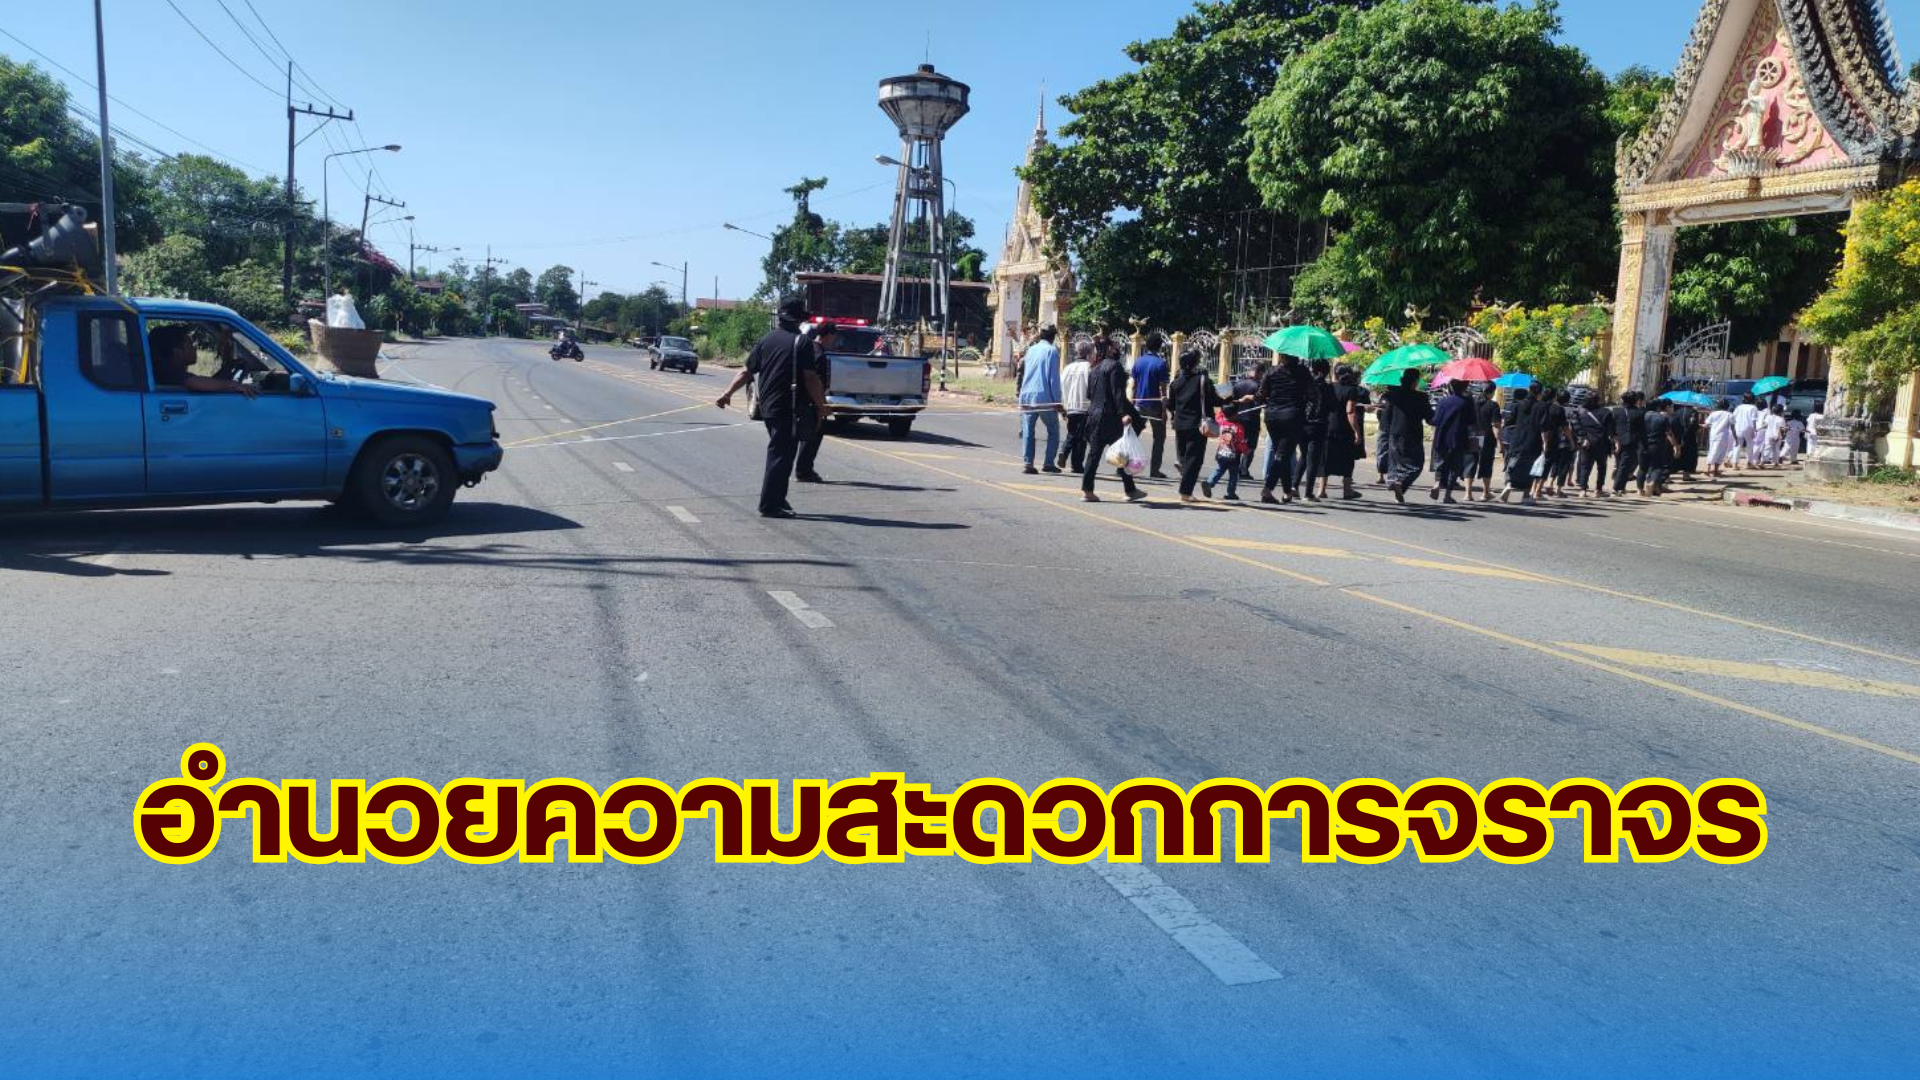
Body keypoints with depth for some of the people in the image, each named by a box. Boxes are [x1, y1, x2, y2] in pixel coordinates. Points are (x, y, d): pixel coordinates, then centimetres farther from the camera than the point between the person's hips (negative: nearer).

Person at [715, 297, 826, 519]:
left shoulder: (766, 341, 10)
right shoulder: (802, 343, -8)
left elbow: (746, 371, 11)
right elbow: (810, 378, -12)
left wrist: (728, 394, 18)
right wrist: (821, 405, -3)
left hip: (768, 407, 6)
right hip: (789, 409, -6)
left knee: (779, 453, 17)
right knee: (781, 455, -3)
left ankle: (777, 500, 21)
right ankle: (770, 505, -3)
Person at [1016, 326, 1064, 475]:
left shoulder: (1031, 349, 14)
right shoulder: (1052, 350, -4)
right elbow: (1054, 377, -9)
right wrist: (1057, 400, -8)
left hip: (1027, 396, 5)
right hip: (1045, 397, -5)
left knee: (1028, 431, 4)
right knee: (1053, 430, 8)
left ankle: (1027, 463, -4)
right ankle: (1049, 463, 3)